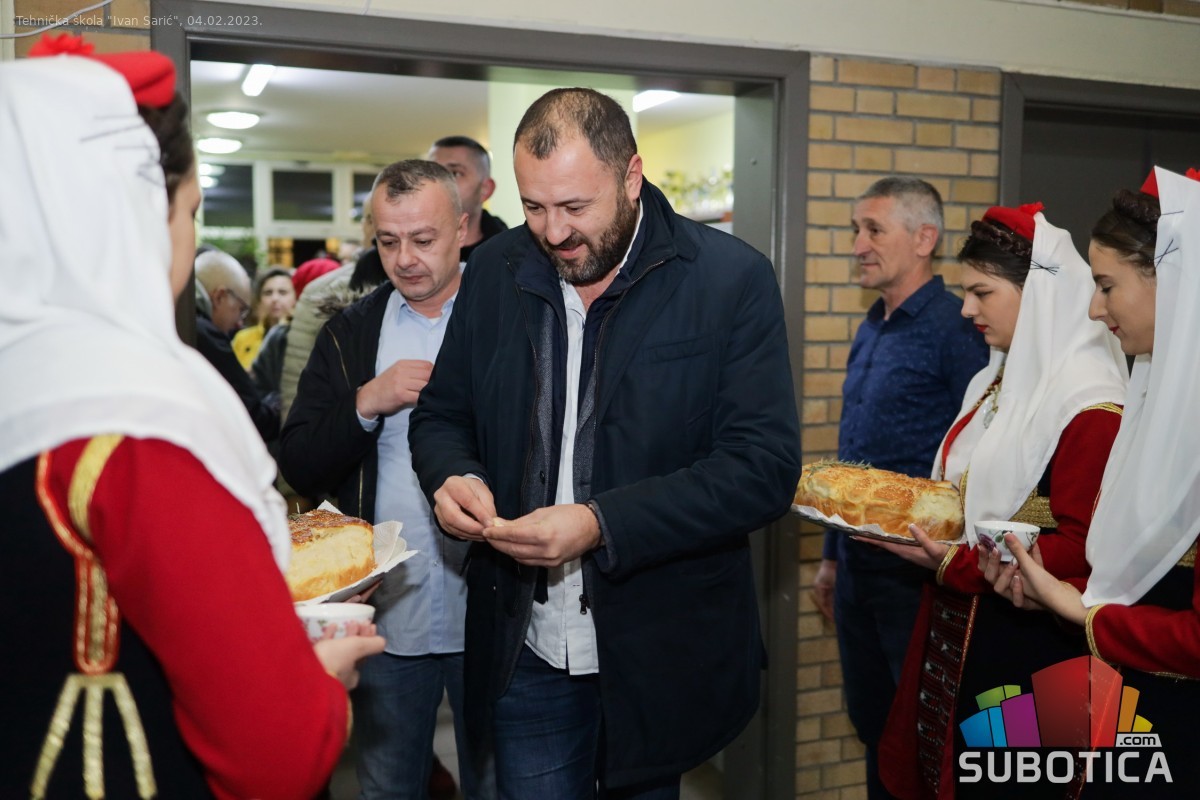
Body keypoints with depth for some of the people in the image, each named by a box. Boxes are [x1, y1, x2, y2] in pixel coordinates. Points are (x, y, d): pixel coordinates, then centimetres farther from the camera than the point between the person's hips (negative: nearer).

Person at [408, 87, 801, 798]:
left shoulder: (733, 278, -11)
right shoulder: (495, 271, 2)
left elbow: (766, 466, -16)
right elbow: (442, 415, 11)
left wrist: (602, 525, -25)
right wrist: (453, 475, -13)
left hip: (659, 656, -2)